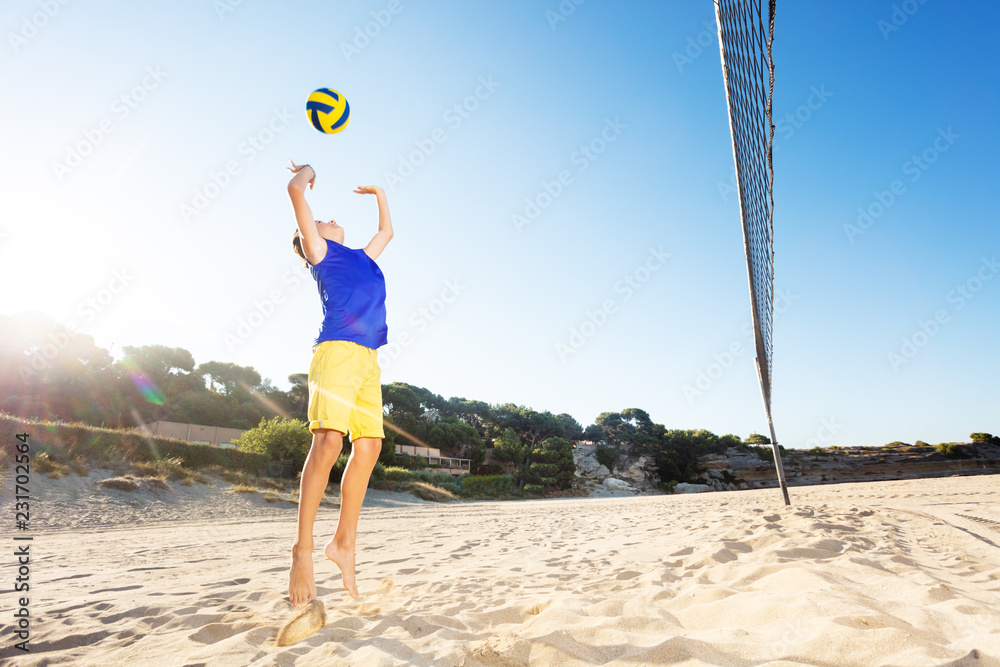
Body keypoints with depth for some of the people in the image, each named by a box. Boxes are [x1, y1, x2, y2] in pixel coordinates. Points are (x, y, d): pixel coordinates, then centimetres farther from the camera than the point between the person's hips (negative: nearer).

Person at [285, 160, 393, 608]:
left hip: (367, 357, 7)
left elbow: (387, 231, 51)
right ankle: (303, 549, -14)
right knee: (328, 440, -19)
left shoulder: (362, 257, 33)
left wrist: (378, 193, 53)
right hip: (337, 349, -7)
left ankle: (344, 542, 5)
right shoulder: (320, 251, 15)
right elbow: (295, 189, 9)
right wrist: (309, 171, 28)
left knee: (369, 444, -3)